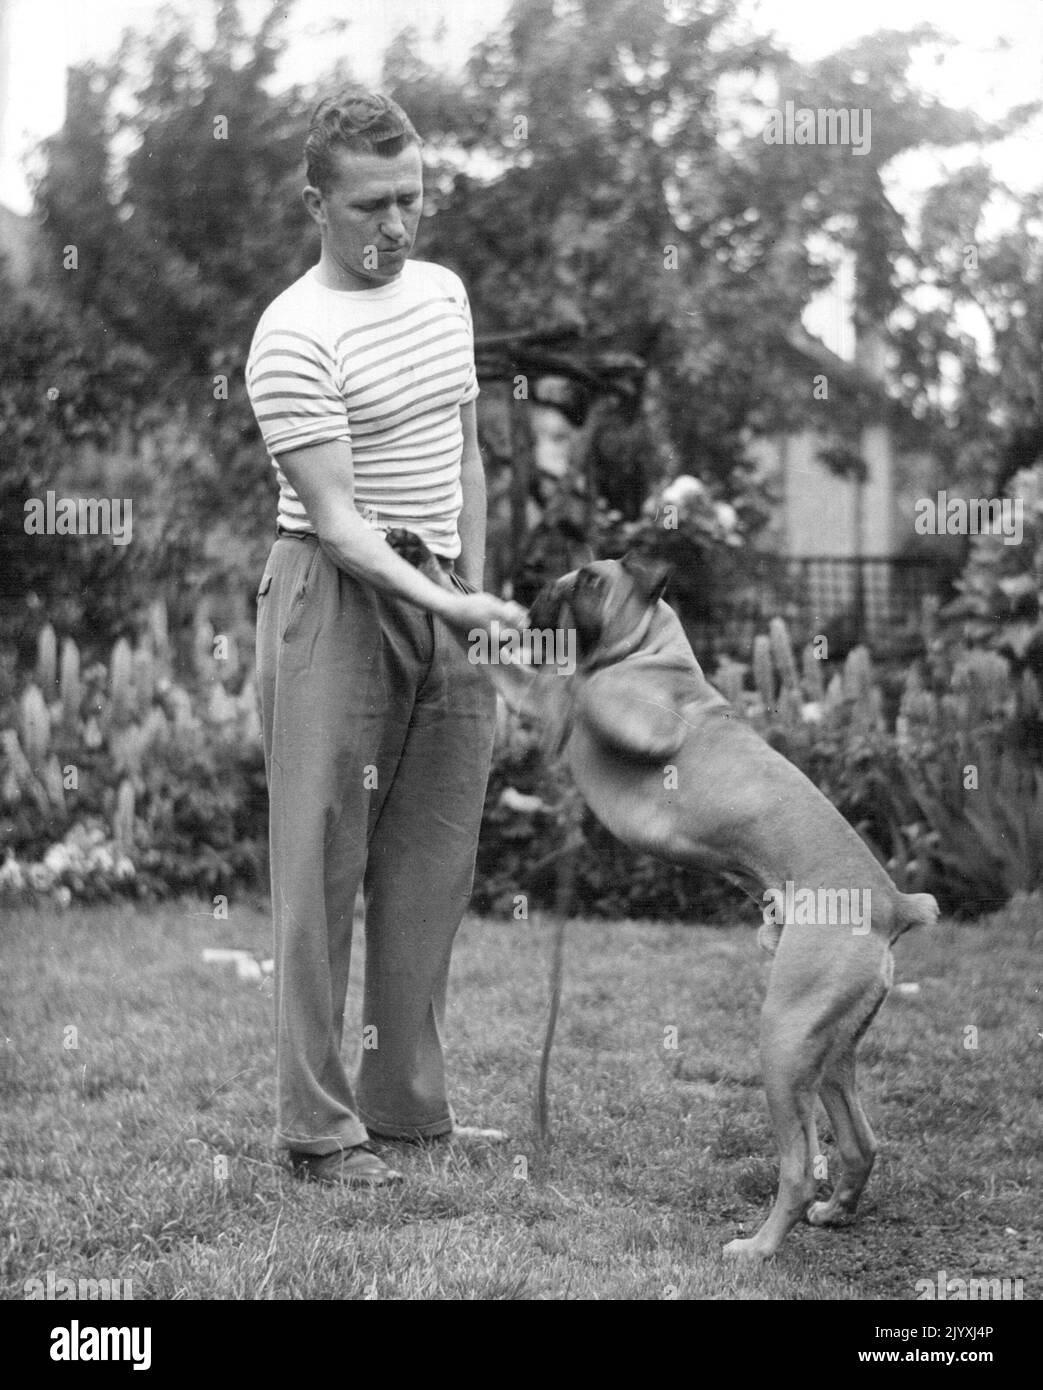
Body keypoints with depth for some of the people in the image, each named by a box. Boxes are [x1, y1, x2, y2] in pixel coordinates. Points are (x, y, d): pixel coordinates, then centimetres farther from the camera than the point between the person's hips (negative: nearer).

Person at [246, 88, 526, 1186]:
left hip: (437, 606, 7)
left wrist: (474, 592, 11)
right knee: (321, 871, -3)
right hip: (336, 603, -7)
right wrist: (442, 602, -28)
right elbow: (333, 516, -18)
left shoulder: (444, 292, 10)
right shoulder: (294, 338, -13)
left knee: (430, 869, 9)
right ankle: (318, 1126, 2)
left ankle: (409, 1103, 19)